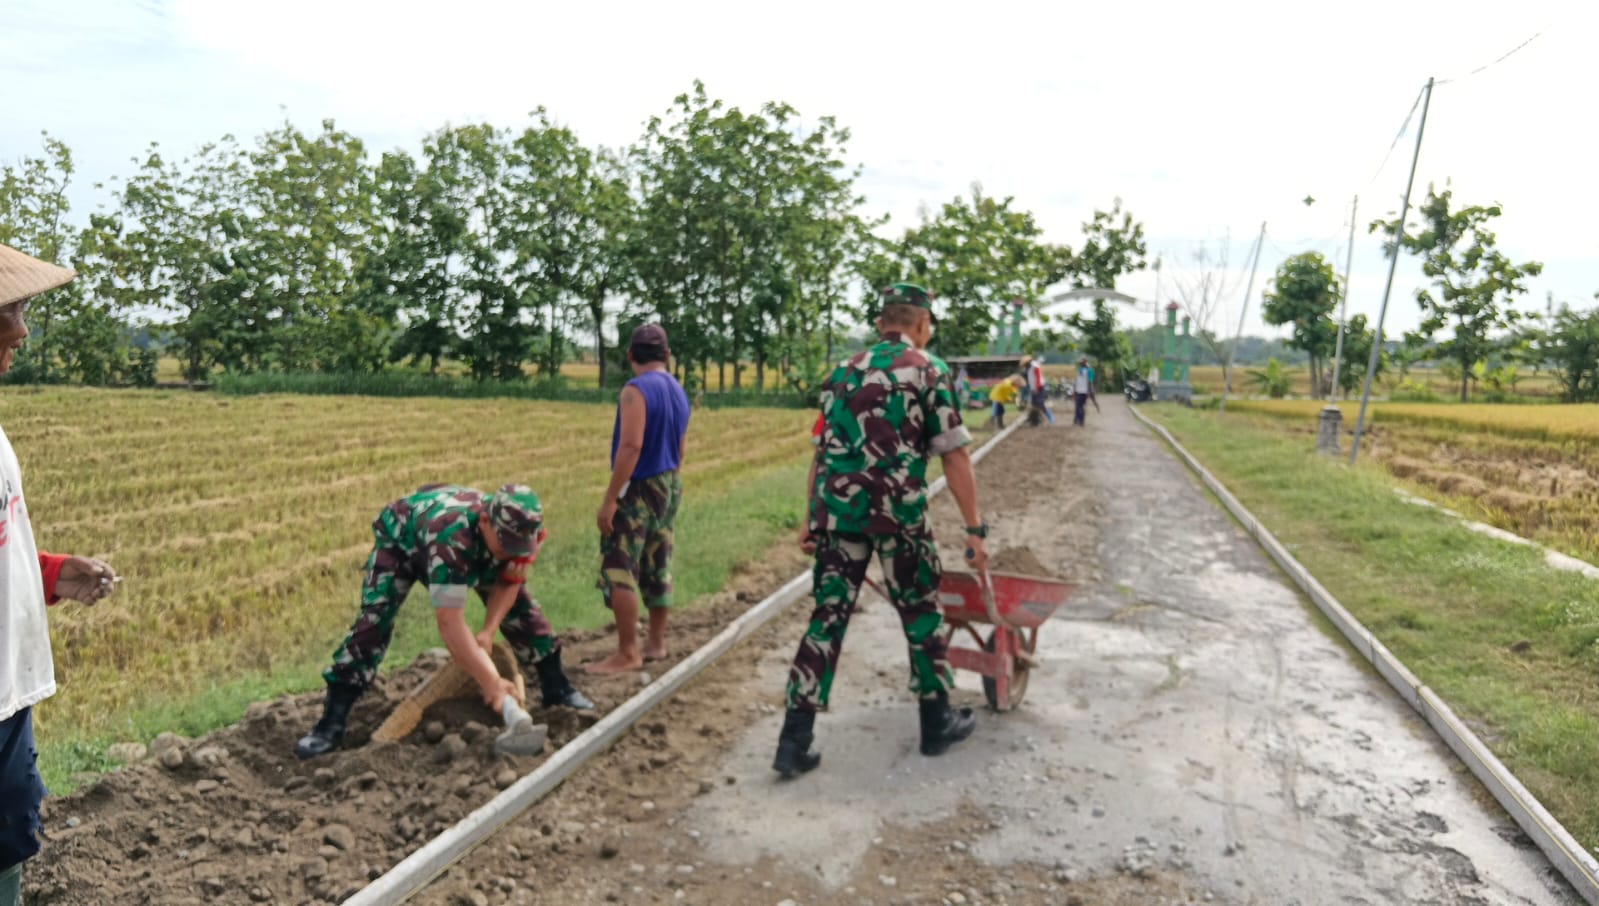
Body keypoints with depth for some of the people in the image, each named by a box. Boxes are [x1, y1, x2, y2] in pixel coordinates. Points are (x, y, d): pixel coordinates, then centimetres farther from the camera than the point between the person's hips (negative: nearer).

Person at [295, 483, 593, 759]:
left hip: (475, 550, 5)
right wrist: (490, 682, -48)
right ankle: (331, 723, -14)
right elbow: (449, 621, -50)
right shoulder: (450, 535, -50)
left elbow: (508, 584, -13)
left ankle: (556, 687, 12)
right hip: (401, 537, -5)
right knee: (375, 619, -21)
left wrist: (489, 630, -28)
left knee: (520, 604, -3)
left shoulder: (518, 530, -32)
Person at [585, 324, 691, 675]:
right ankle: (656, 642, 23)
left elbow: (631, 446, -22)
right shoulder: (679, 392, 11)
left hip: (639, 488, -9)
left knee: (618, 570, -5)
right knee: (657, 568, 14)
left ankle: (627, 653, -3)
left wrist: (610, 499, -21)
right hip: (669, 486, 9)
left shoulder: (637, 390, -14)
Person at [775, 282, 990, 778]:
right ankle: (938, 722, 29)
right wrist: (974, 528, -2)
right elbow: (954, 456, -4)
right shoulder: (927, 369, 0)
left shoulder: (844, 371, 16)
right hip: (897, 509, -4)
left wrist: (812, 518, 21)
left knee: (828, 616, 8)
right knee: (920, 612, 14)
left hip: (836, 509, 4)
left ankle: (795, 740, 7)